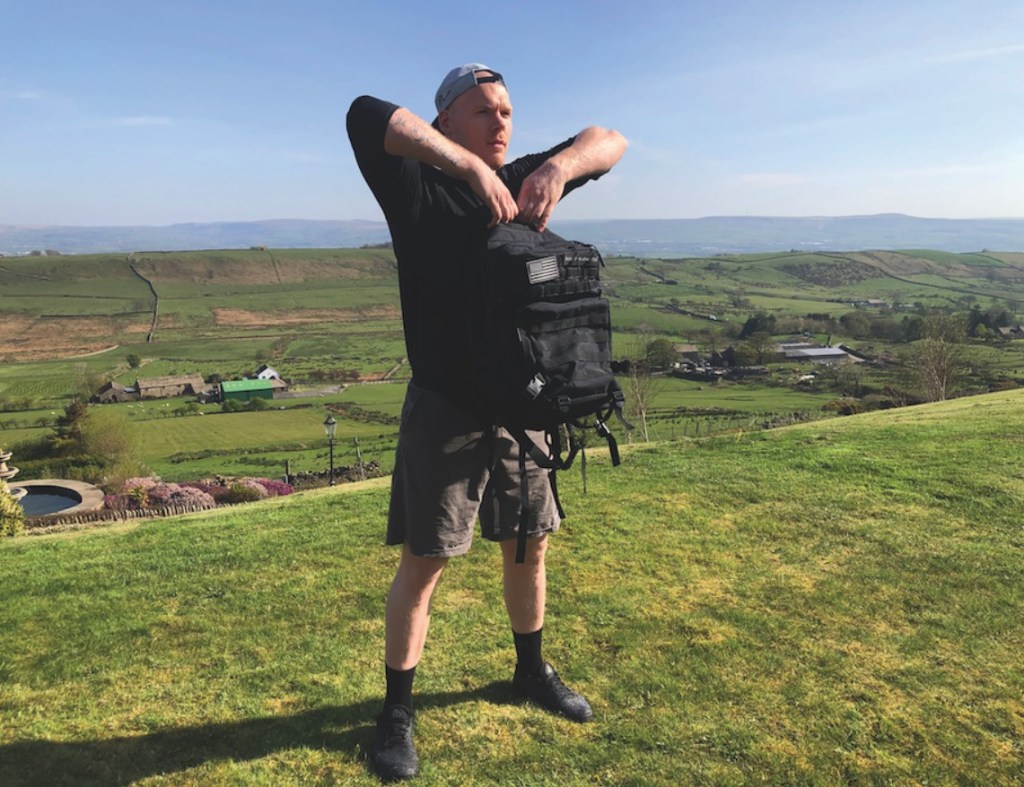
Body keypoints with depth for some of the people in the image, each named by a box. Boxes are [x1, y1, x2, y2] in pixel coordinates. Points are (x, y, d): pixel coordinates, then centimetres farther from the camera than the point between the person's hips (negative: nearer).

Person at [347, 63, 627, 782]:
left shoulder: (523, 181, 7)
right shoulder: (420, 188, -7)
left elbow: (611, 140, 6)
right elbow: (365, 116, -23)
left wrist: (561, 164, -16)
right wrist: (472, 167, -29)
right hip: (444, 411, -5)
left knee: (530, 545, 17)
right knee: (425, 562, 2)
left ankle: (532, 671, 41)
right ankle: (397, 711, 21)